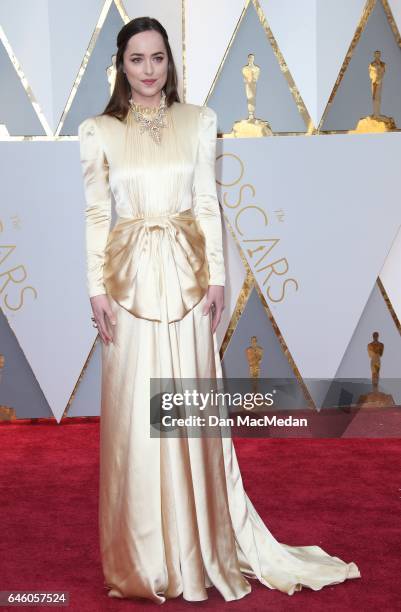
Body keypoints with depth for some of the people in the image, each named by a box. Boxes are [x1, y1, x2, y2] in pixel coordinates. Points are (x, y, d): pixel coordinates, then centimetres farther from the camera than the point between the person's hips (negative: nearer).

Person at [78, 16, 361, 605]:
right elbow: (97, 215, 2)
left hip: (186, 274, 1)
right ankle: (143, 553, 19)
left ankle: (202, 543, 20)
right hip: (130, 276, 0)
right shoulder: (99, 131, 3)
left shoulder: (199, 121, 5)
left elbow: (208, 204, 4)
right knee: (134, 411, 3)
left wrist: (216, 276, -2)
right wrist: (98, 288, -4)